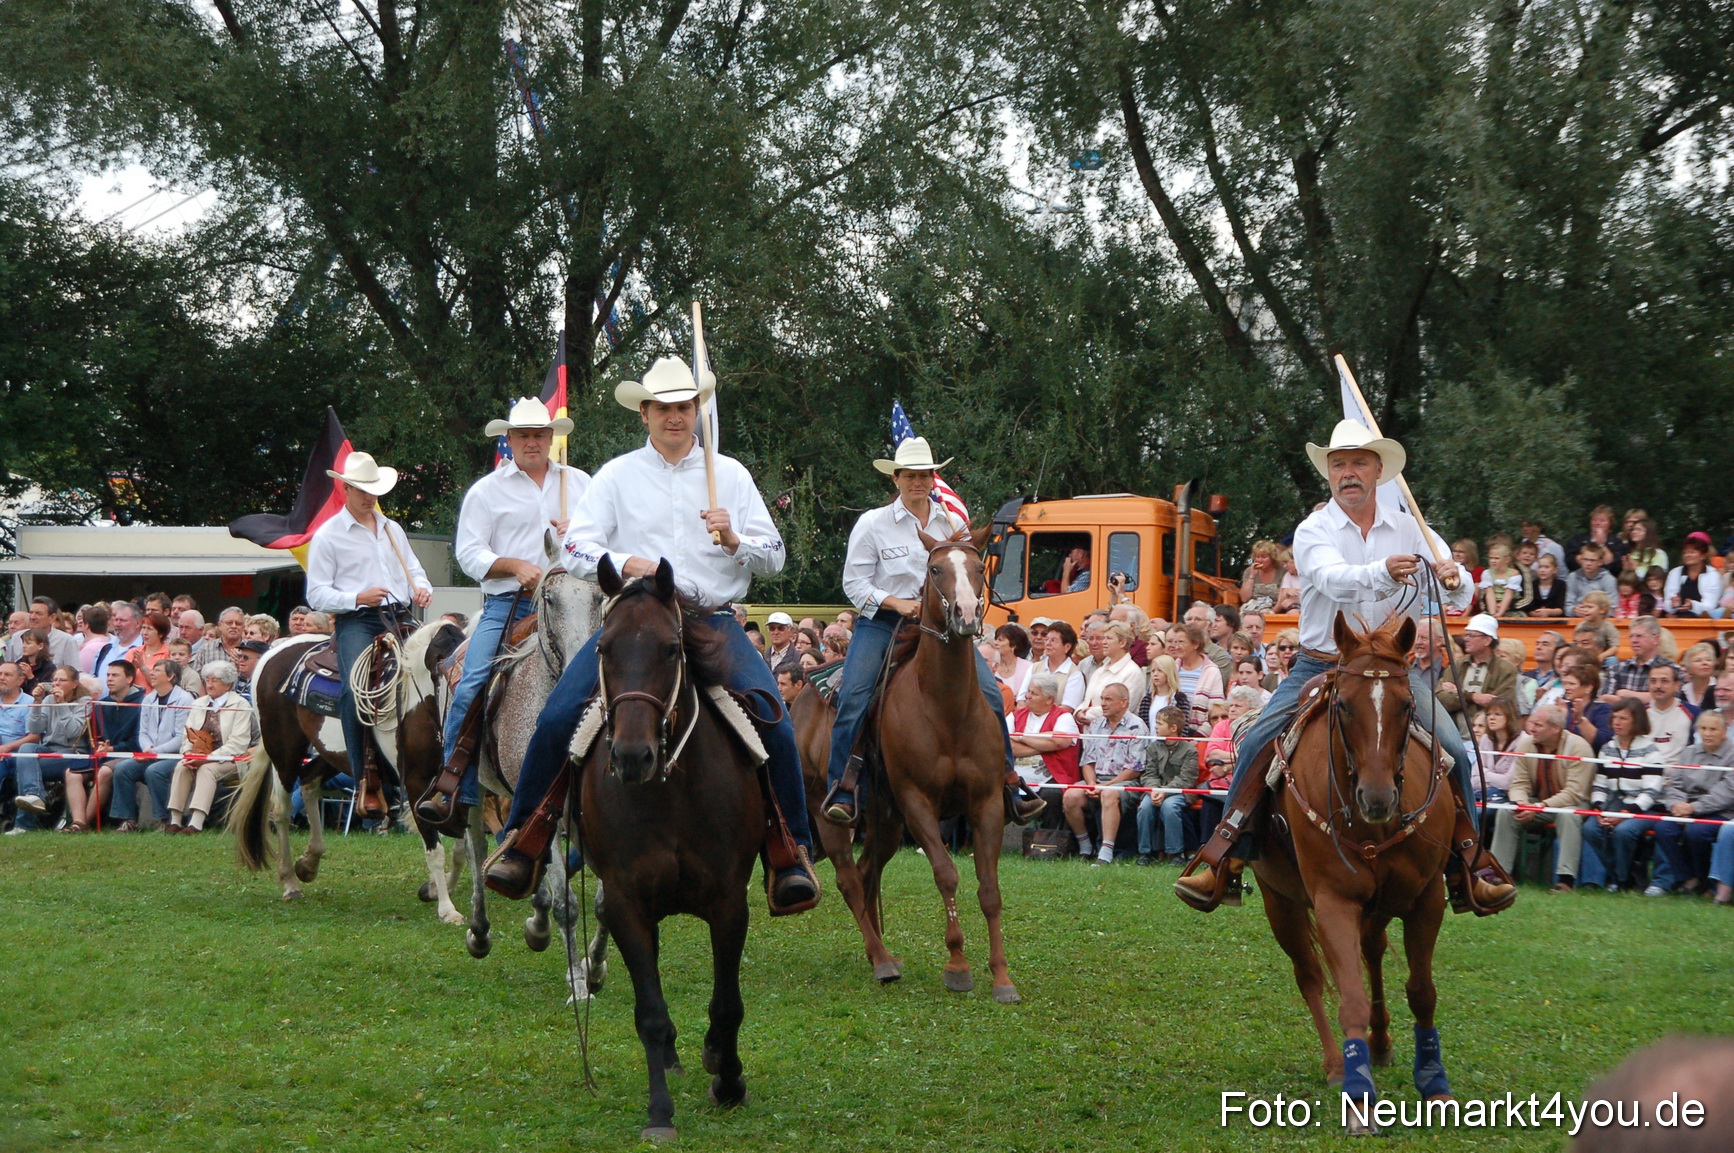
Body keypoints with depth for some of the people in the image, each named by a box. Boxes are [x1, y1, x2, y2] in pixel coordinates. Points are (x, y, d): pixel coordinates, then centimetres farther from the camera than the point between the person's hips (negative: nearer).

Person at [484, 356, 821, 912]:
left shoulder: (731, 474, 13)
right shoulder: (617, 475, 11)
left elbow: (774, 557, 10)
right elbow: (575, 548, 1)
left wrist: (734, 540, -12)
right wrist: (623, 563, -19)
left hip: (713, 621, 0)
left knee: (775, 726, -20)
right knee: (556, 720, -18)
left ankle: (792, 859, -9)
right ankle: (520, 843, -1)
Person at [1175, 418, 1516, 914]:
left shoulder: (1410, 531, 3)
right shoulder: (1313, 531, -4)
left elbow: (1459, 593, -6)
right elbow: (1331, 578, -26)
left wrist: (1454, 581, -32)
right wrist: (1382, 572, -47)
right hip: (1320, 665, -1)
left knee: (1452, 750, -16)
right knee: (1258, 742, -19)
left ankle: (1470, 868, -3)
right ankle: (1221, 859, -11)